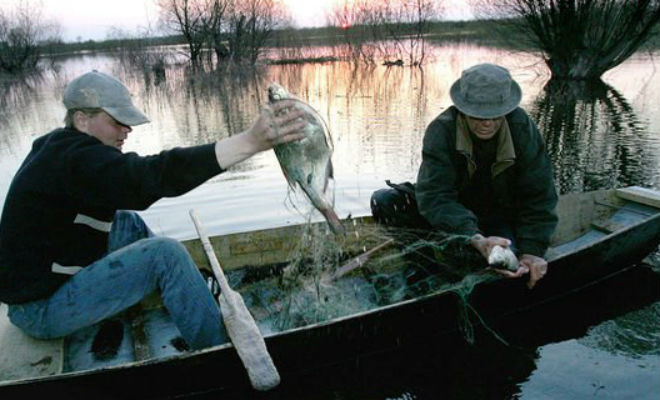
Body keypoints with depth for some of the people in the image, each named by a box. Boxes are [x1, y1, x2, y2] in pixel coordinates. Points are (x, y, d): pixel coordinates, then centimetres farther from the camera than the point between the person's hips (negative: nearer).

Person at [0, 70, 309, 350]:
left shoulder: (57, 150, 9)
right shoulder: (75, 159, -24)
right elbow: (153, 175, -39)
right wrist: (251, 142, -47)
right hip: (40, 309, -10)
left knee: (127, 223, 15)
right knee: (165, 254, -21)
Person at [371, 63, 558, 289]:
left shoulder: (523, 129, -17)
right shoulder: (441, 131, -24)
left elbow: (538, 196, -14)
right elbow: (435, 195, -34)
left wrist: (533, 250, -26)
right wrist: (475, 238, -48)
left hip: (500, 216, 1)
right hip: (451, 216, 0)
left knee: (510, 263, -30)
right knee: (383, 201, -21)